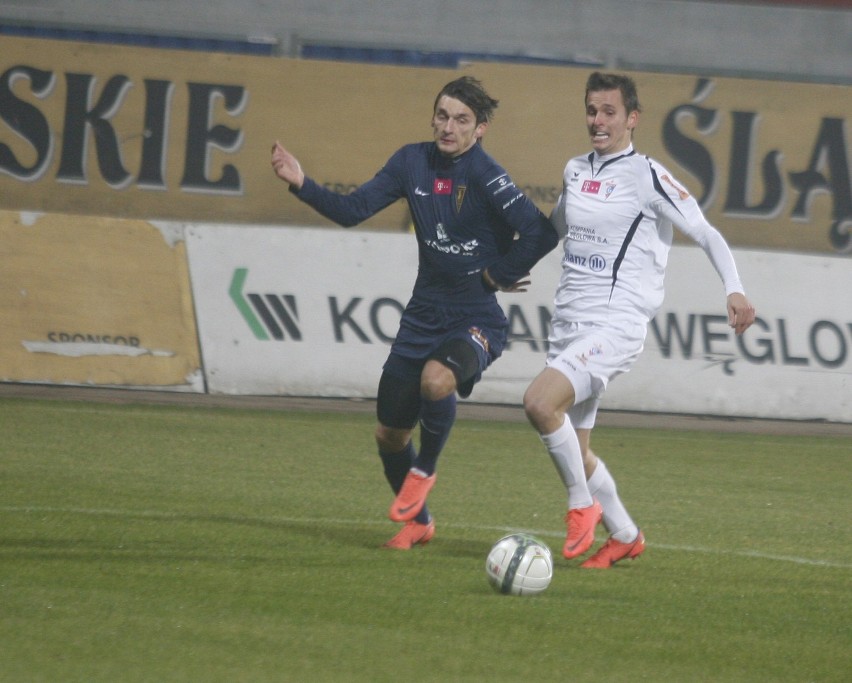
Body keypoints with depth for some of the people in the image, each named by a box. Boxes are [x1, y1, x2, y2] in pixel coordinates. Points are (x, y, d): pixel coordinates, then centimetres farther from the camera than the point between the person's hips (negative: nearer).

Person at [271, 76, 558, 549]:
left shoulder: (484, 176, -17)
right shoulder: (413, 162, 2)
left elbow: (540, 233, -24)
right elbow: (352, 210, 3)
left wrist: (498, 275, -13)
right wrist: (302, 185, -9)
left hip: (477, 319, -6)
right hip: (423, 314, 6)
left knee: (436, 380, -36)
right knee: (389, 435, 9)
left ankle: (423, 470, -6)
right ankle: (417, 521, 36)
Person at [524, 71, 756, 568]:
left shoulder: (647, 176, -7)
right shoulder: (575, 172, 13)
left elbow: (706, 233, -9)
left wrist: (734, 290, -22)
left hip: (617, 324, -7)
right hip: (569, 322, 7)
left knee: (540, 402, -27)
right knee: (573, 449, 7)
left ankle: (583, 504, -8)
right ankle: (625, 537, 26)